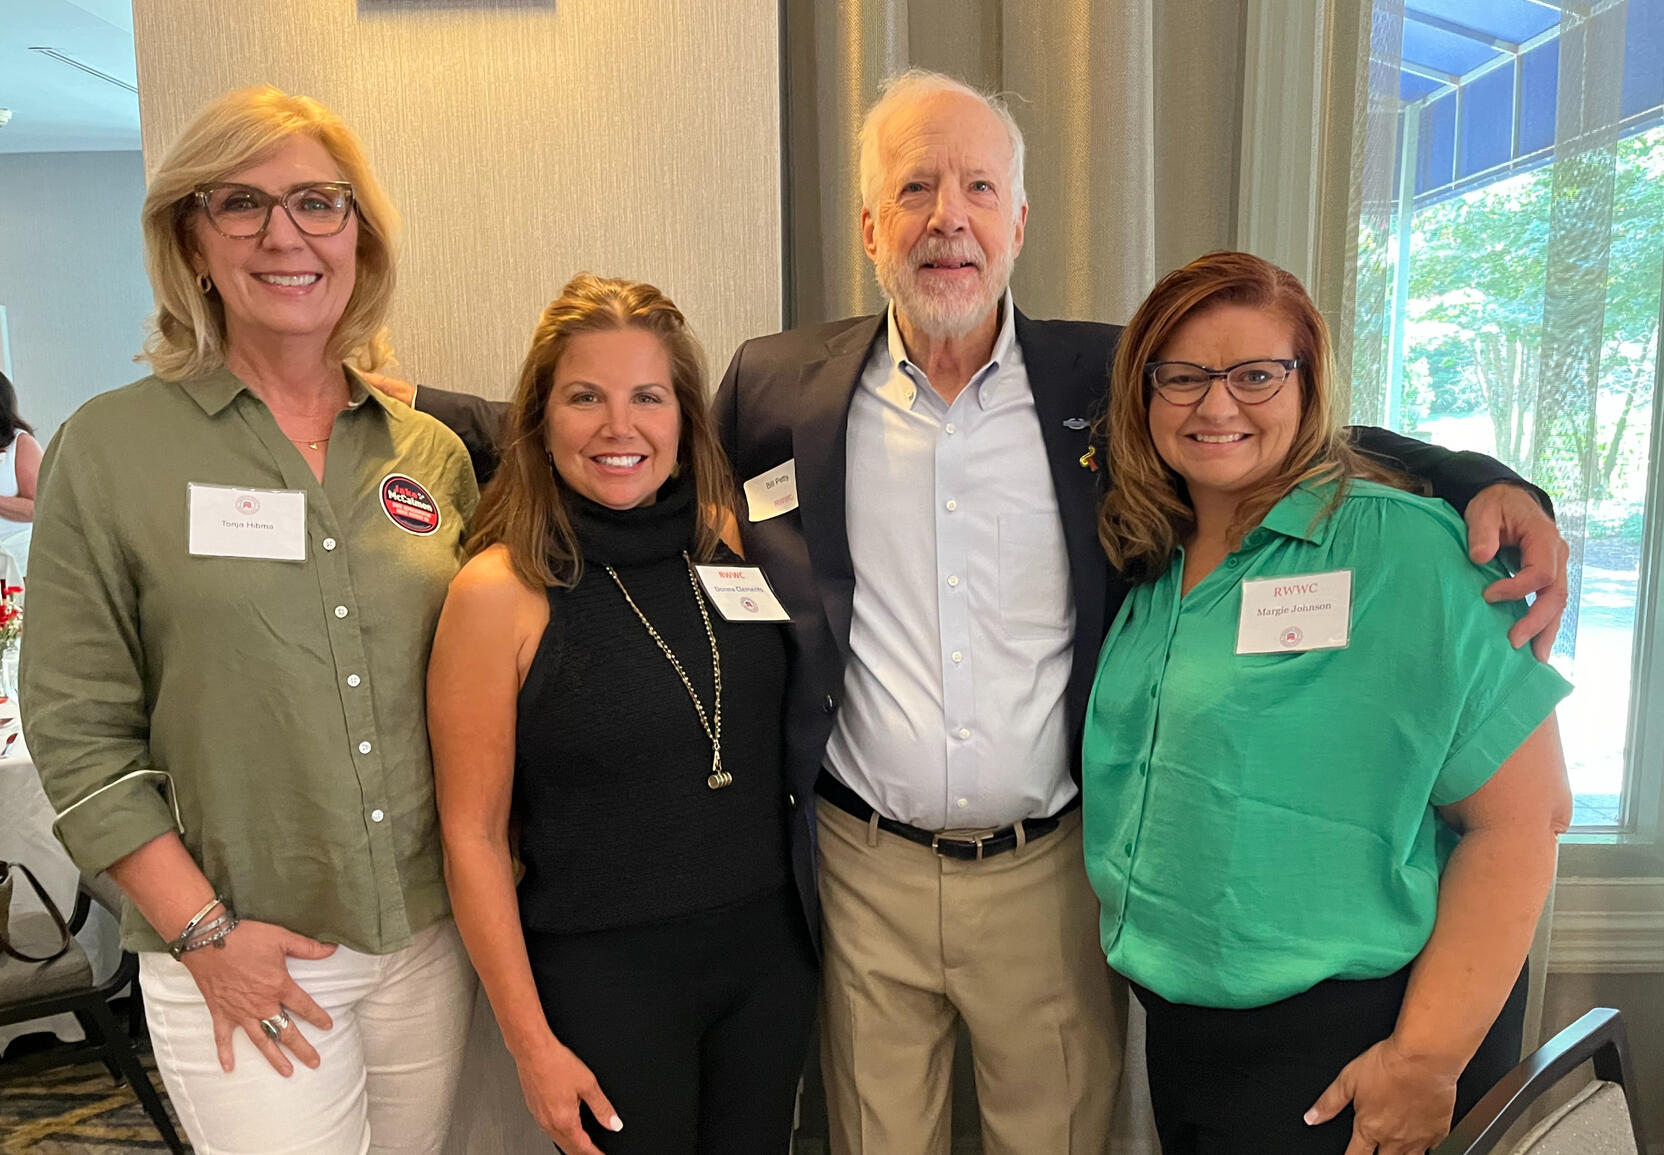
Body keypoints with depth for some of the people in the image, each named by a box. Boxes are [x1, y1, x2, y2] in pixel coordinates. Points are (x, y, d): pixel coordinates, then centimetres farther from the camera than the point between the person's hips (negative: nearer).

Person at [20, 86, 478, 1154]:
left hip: (432, 936, 4)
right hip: (242, 961, -3)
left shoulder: (434, 453, 3)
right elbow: (79, 733, -6)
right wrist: (205, 933, -10)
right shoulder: (111, 447, -6)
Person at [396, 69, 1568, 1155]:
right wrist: (414, 406, 0)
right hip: (866, 875, 0)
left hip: (1053, 870, 1)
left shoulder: (1110, 381, -2)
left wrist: (1484, 481, -13)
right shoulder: (779, 387, -2)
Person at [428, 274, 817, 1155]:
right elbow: (472, 836, -10)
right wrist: (531, 1042, -8)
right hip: (608, 975, -4)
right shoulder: (500, 590, -13)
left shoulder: (730, 542, -2)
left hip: (770, 951, 4)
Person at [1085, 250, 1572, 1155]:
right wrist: (1128, 935, 4)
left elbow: (1521, 816, -17)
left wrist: (1429, 1057, -18)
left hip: (1349, 1046, -6)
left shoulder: (1403, 550, -17)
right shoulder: (1150, 564, 3)